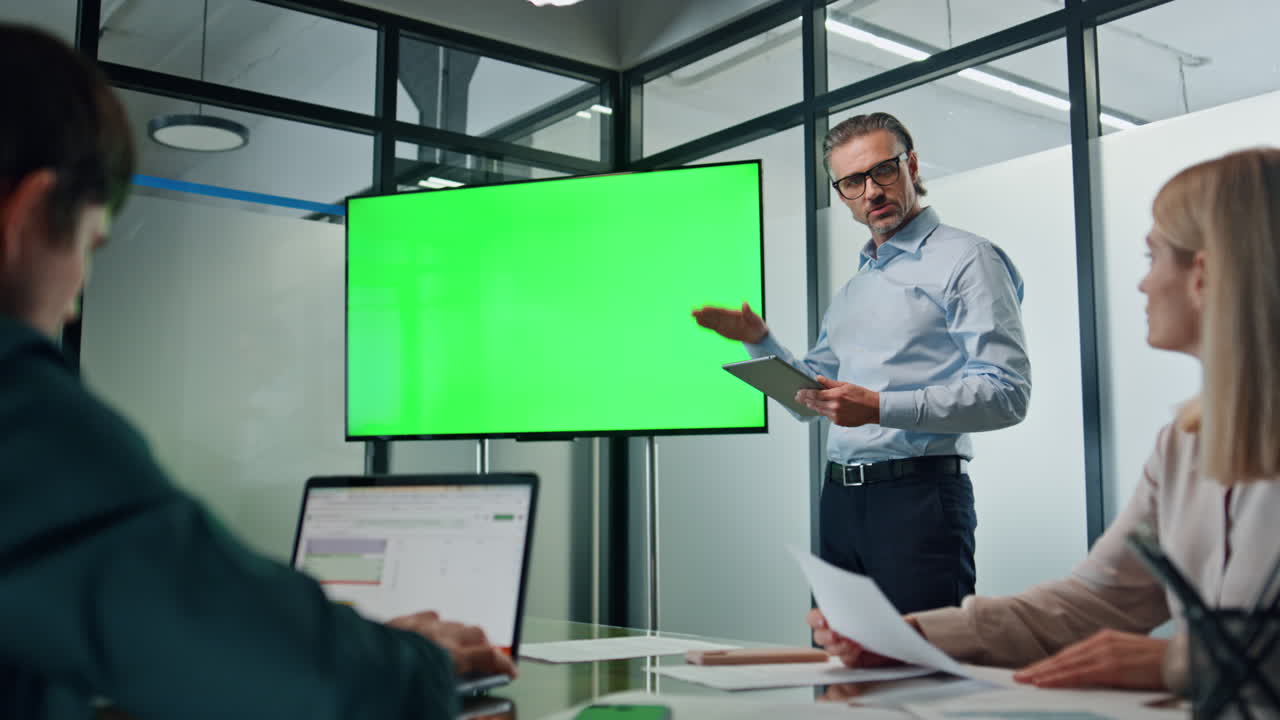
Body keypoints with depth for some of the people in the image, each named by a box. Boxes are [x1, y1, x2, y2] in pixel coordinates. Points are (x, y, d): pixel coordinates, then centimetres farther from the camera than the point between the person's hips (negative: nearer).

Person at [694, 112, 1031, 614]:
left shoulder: (965, 260, -4)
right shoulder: (853, 287, 21)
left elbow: (1006, 394, -15)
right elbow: (810, 398, 25)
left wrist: (880, 407, -23)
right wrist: (760, 341, 9)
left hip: (918, 495, -7)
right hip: (839, 499, 7)